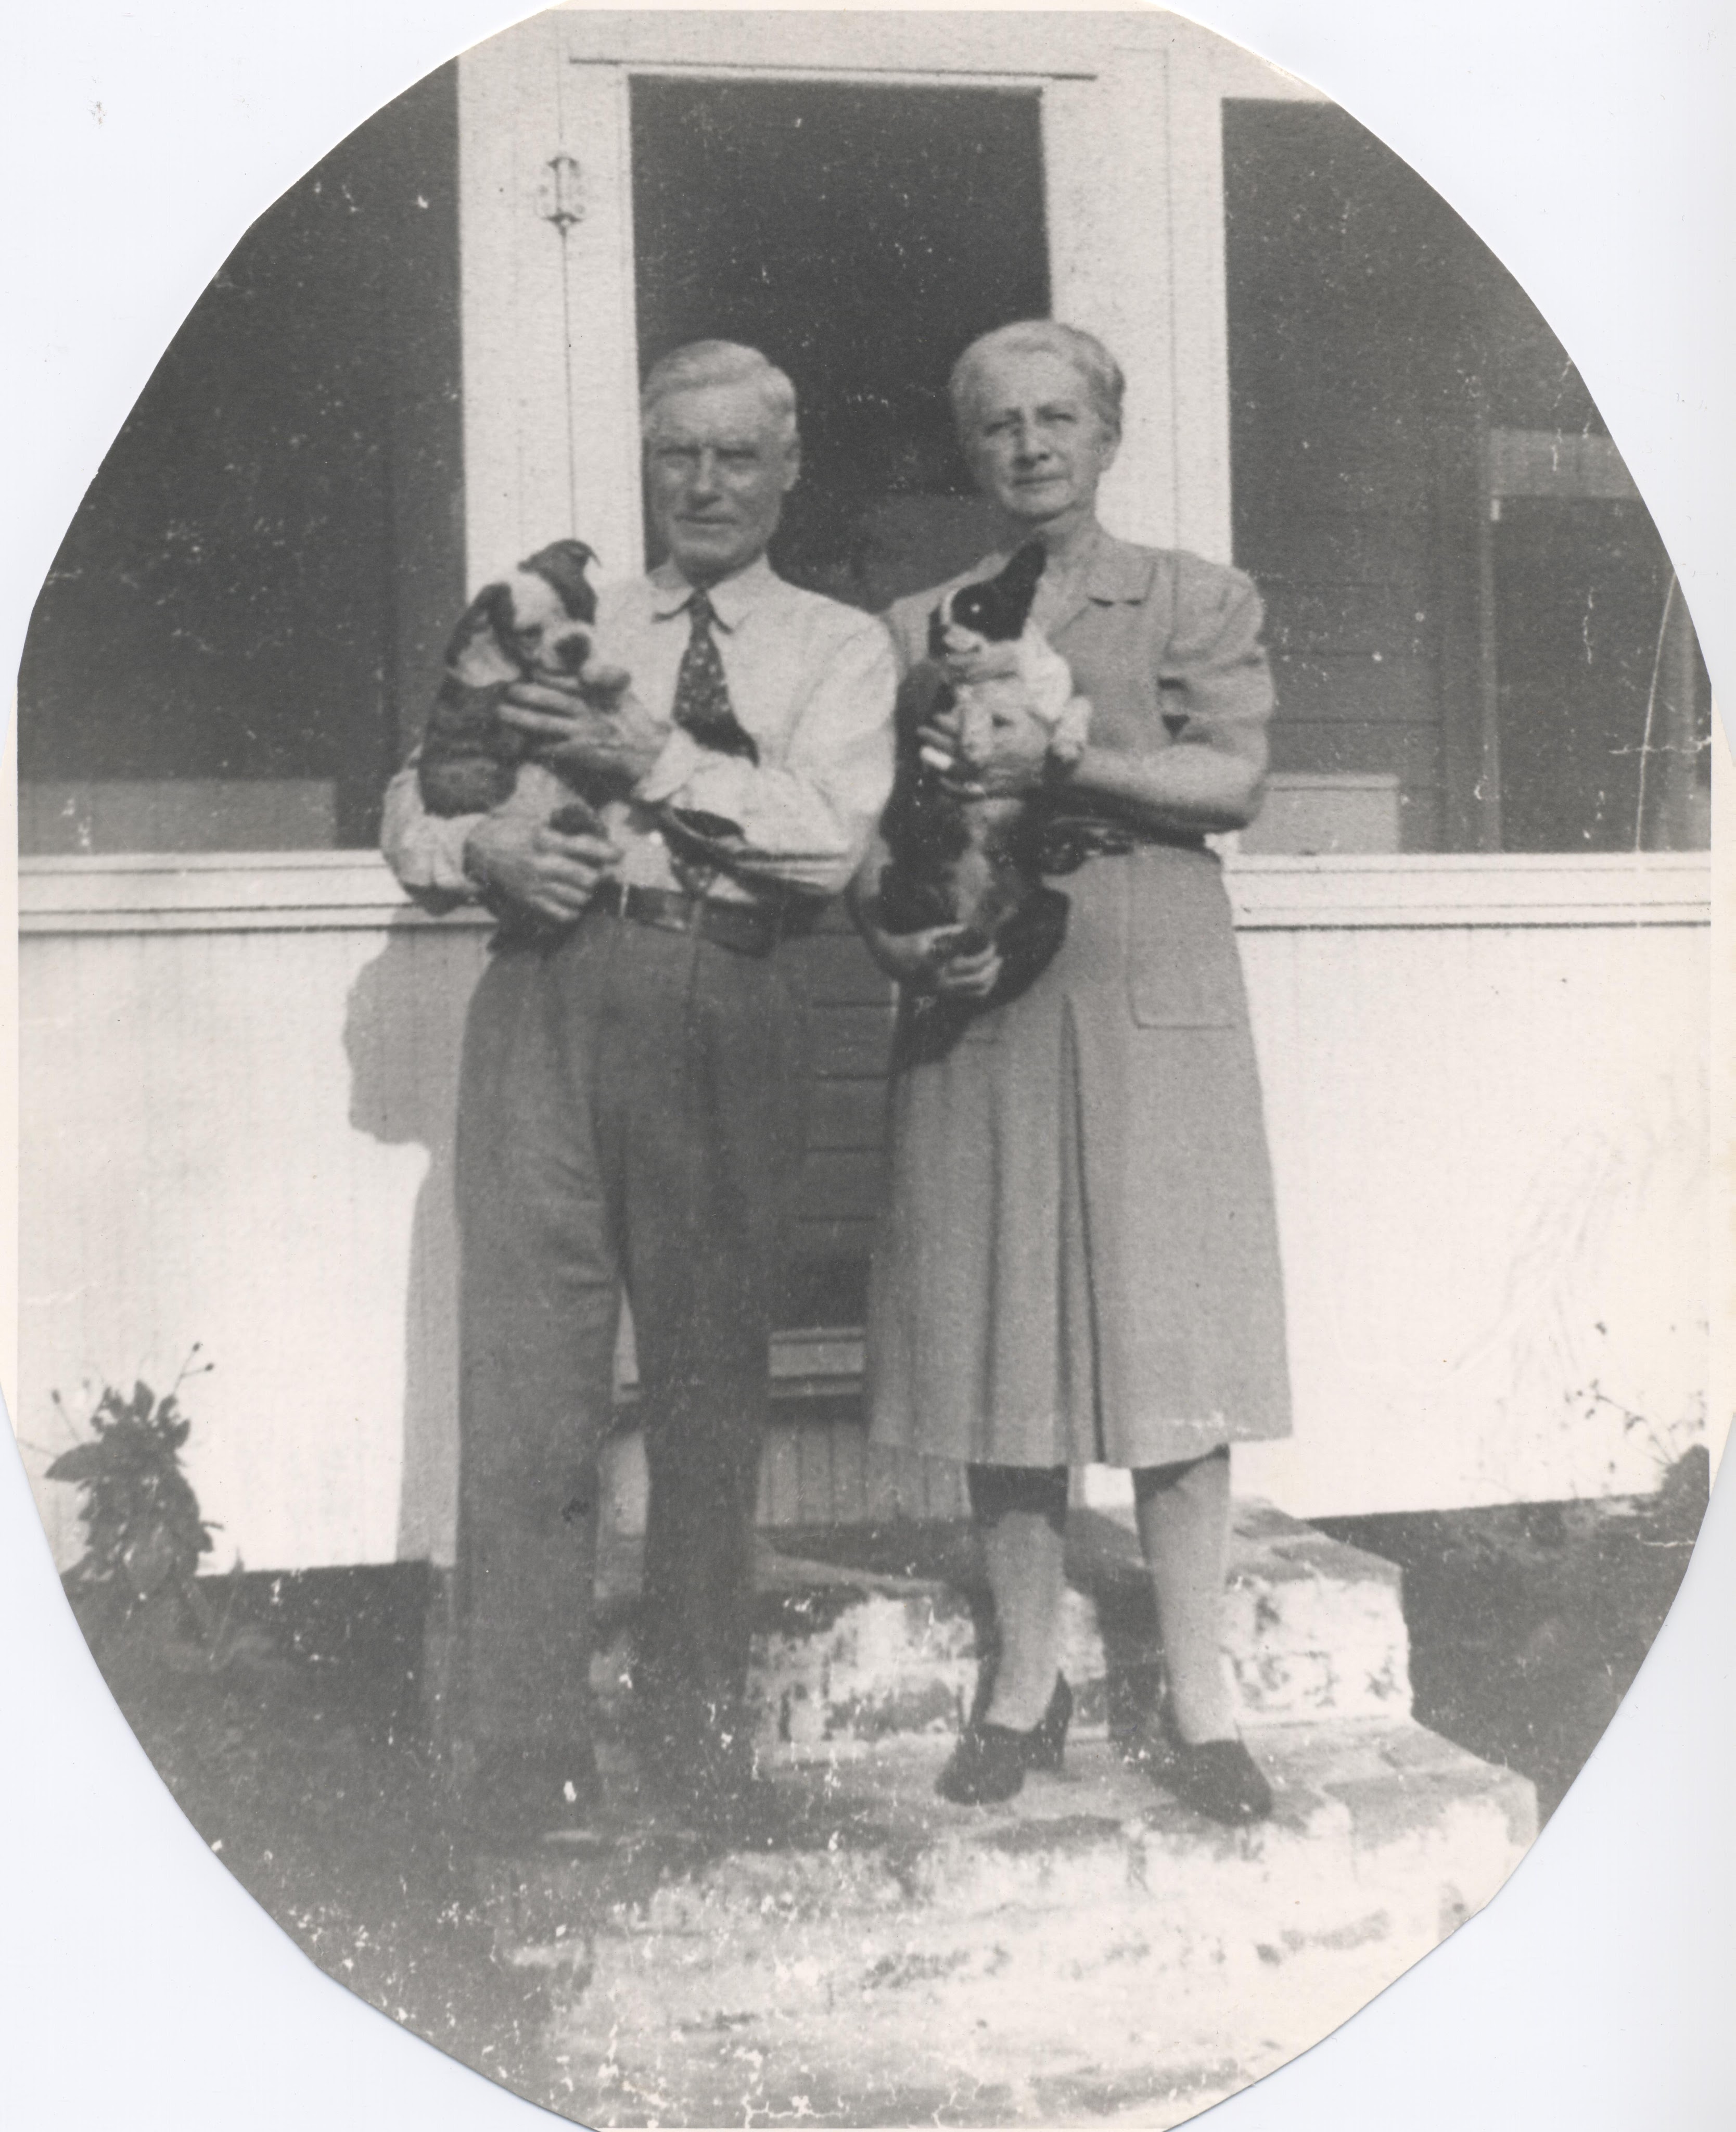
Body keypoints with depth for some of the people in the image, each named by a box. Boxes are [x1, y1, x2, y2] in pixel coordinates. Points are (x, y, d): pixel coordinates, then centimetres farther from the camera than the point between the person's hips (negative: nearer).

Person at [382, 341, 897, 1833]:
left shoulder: (840, 647, 13)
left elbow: (831, 840, -5)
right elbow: (416, 799, 15)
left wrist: (651, 759, -9)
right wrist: (477, 848, -6)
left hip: (723, 1010, 0)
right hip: (550, 990, 1)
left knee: (713, 1383, 6)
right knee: (528, 1369, -4)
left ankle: (700, 1733, 22)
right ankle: (524, 1759, 7)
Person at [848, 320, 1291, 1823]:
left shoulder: (1199, 601, 11)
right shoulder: (916, 629, 15)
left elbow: (1234, 778, -5)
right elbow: (862, 839, 10)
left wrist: (1047, 765, -12)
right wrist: (899, 940, -9)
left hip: (1155, 1017, -1)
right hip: (977, 1023, 2)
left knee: (1174, 1353, -1)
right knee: (998, 1349, 3)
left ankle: (1196, 1699, 11)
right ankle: (1025, 1682, 18)